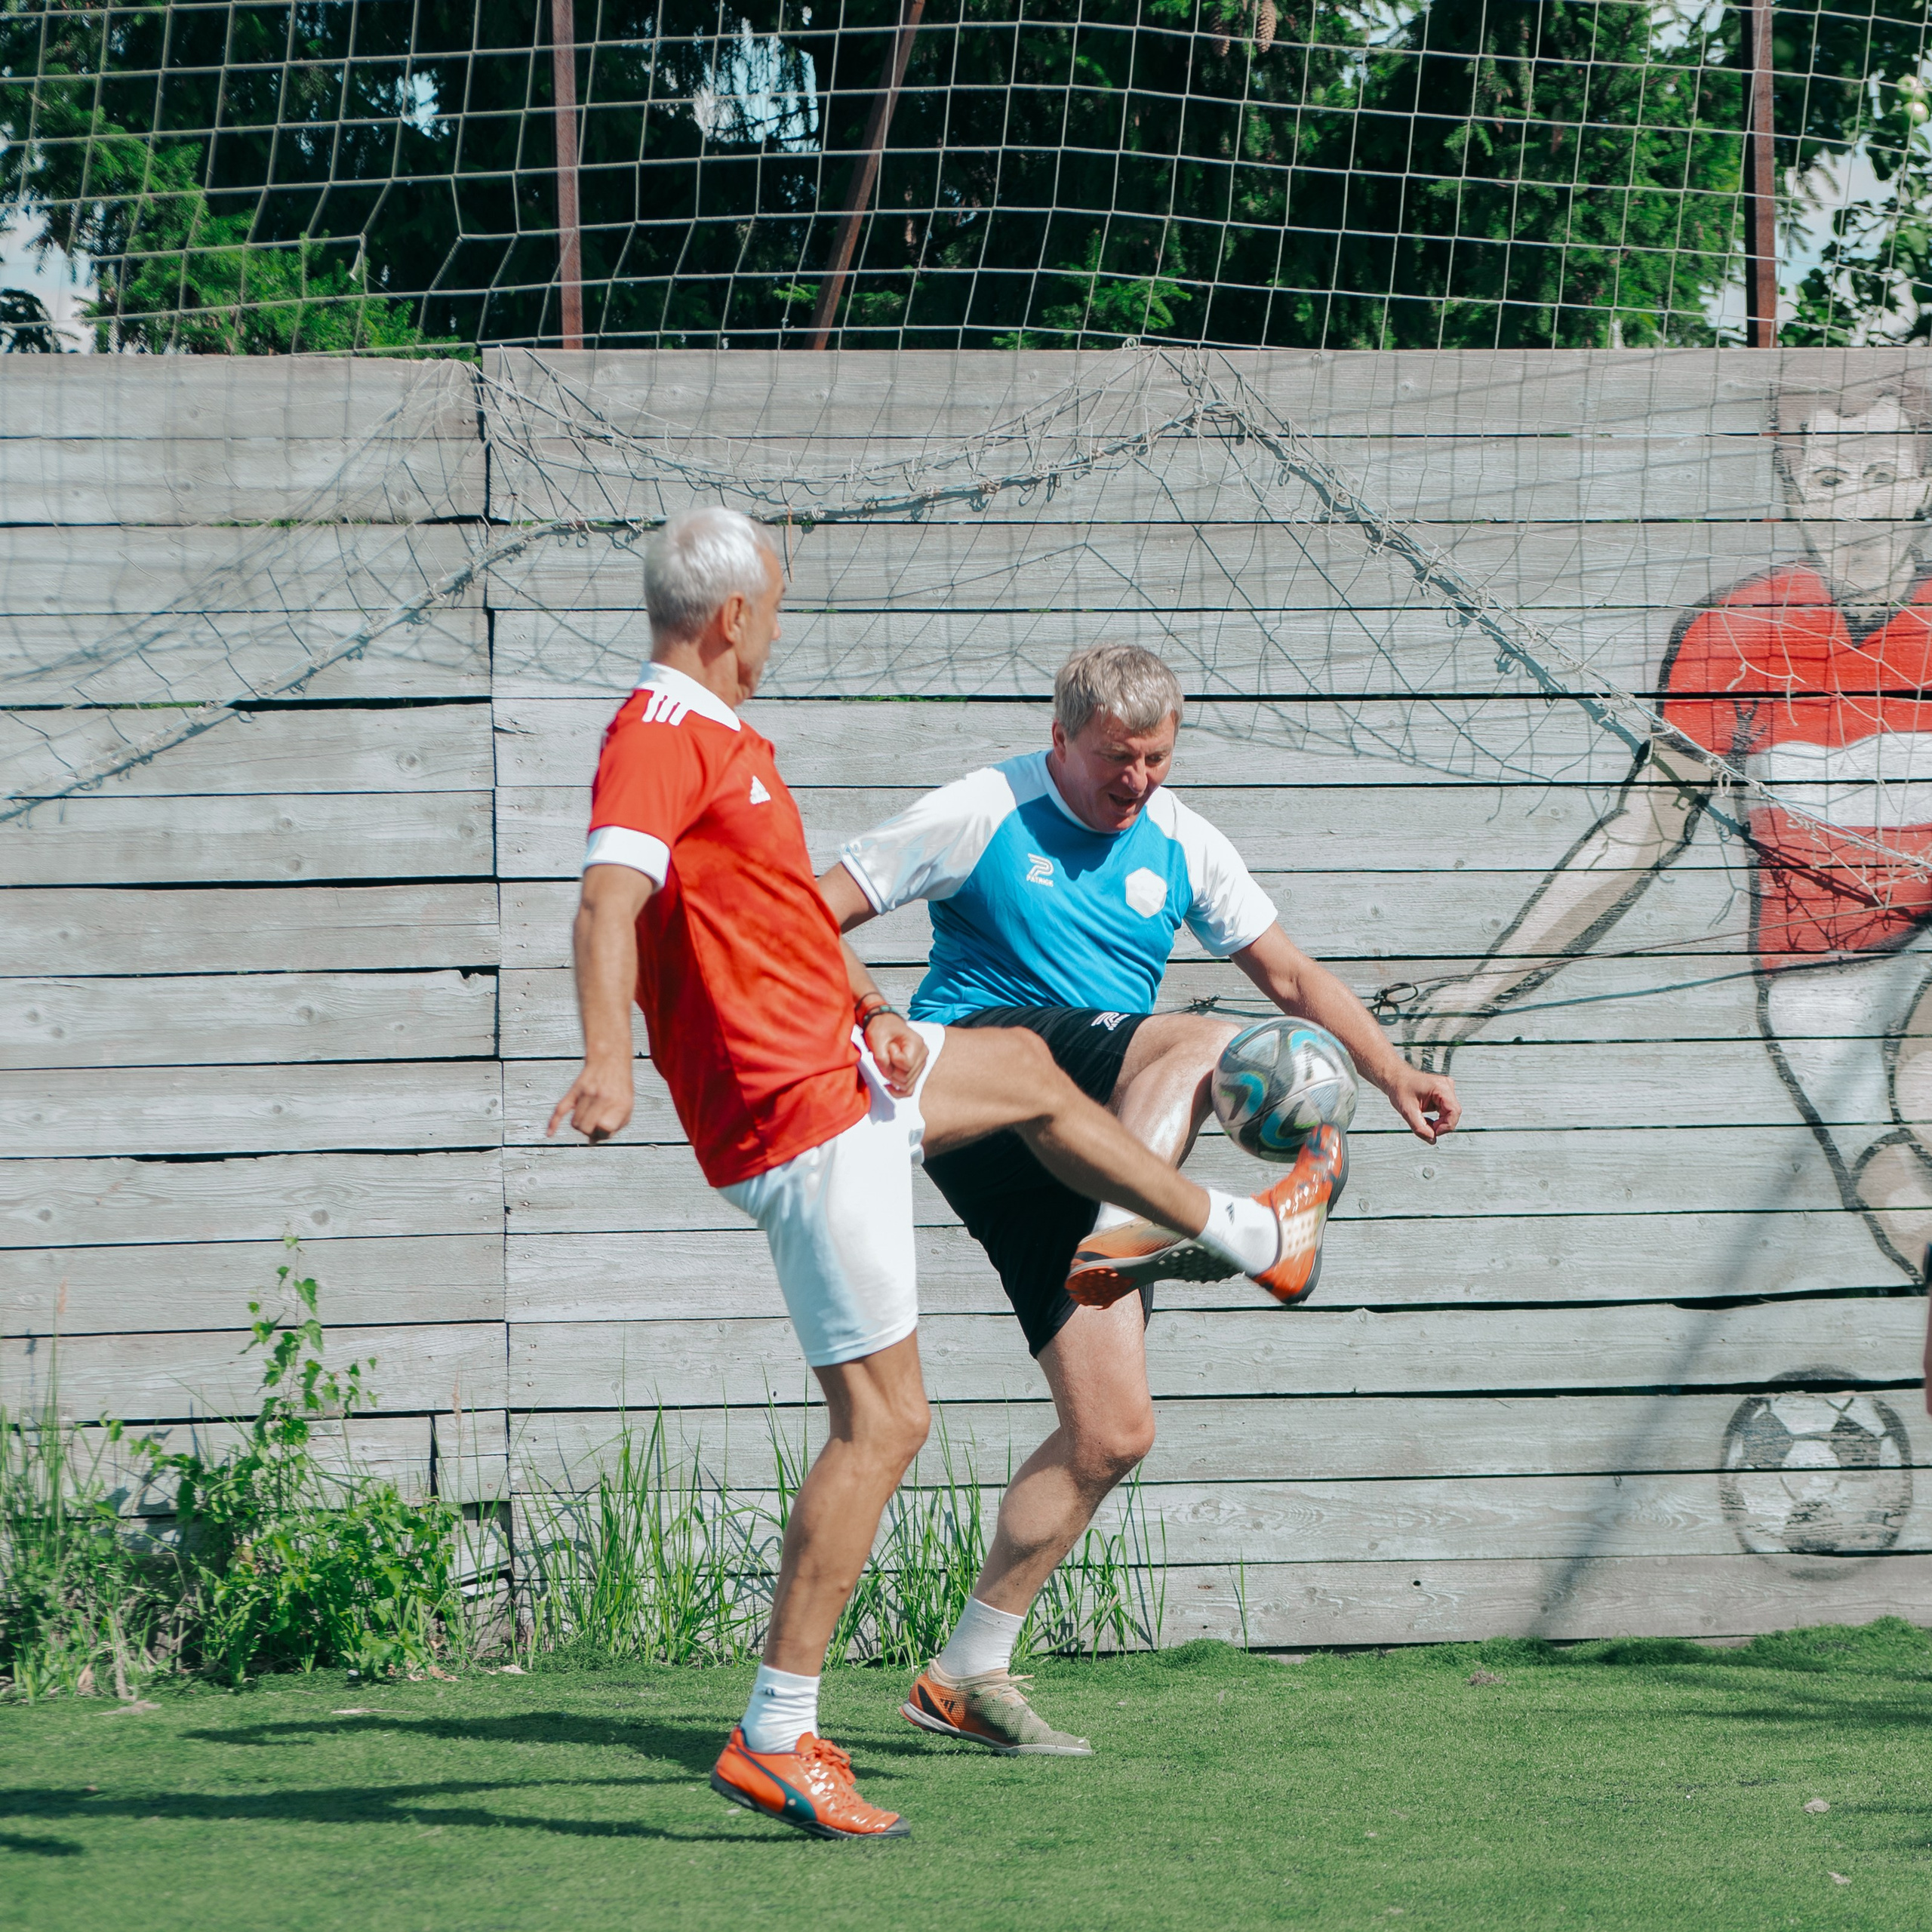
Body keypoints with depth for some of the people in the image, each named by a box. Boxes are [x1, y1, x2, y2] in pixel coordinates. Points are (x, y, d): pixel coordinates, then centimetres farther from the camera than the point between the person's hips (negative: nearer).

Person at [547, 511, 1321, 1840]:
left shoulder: (719, 734, 13)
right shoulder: (661, 737, -20)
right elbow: (611, 898, -37)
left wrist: (873, 1008, 1)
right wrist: (609, 1061, -53)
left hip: (843, 1067, 11)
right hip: (800, 1117, -11)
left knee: (1027, 1073, 33)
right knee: (885, 1422, -10)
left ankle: (1241, 1234, 59)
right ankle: (776, 1741, -9)